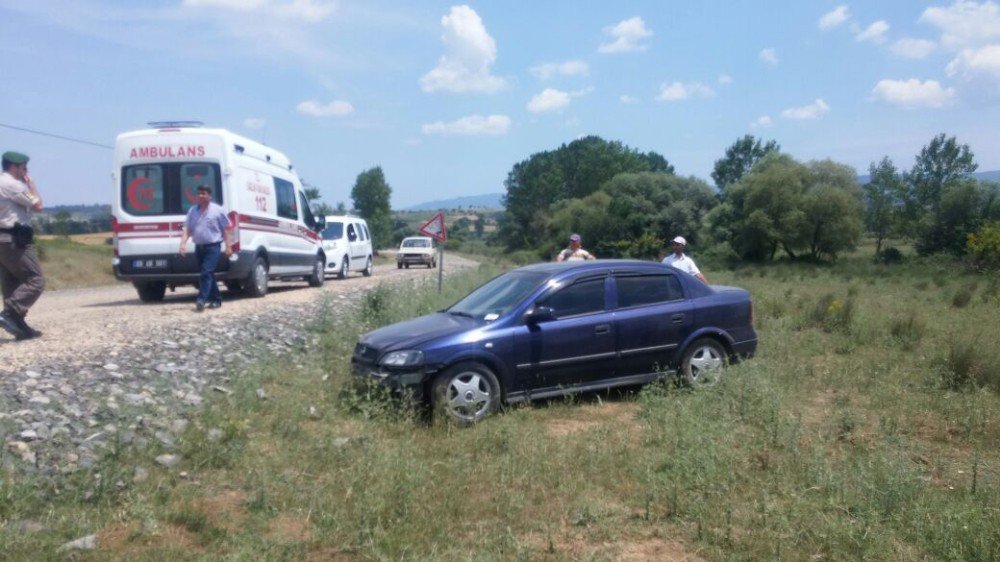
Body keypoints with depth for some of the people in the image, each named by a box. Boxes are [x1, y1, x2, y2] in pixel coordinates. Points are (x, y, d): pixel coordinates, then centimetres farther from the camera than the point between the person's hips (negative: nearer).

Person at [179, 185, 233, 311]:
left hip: (213, 247, -6)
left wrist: (228, 246, -5)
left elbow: (225, 229, 0)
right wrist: (183, 243, -7)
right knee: (207, 274, 11)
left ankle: (201, 300, -20)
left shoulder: (217, 210, -2)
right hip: (199, 247, 6)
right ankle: (216, 299, 21)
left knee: (206, 273, -16)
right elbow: (187, 229, 7)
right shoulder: (192, 211, 10)